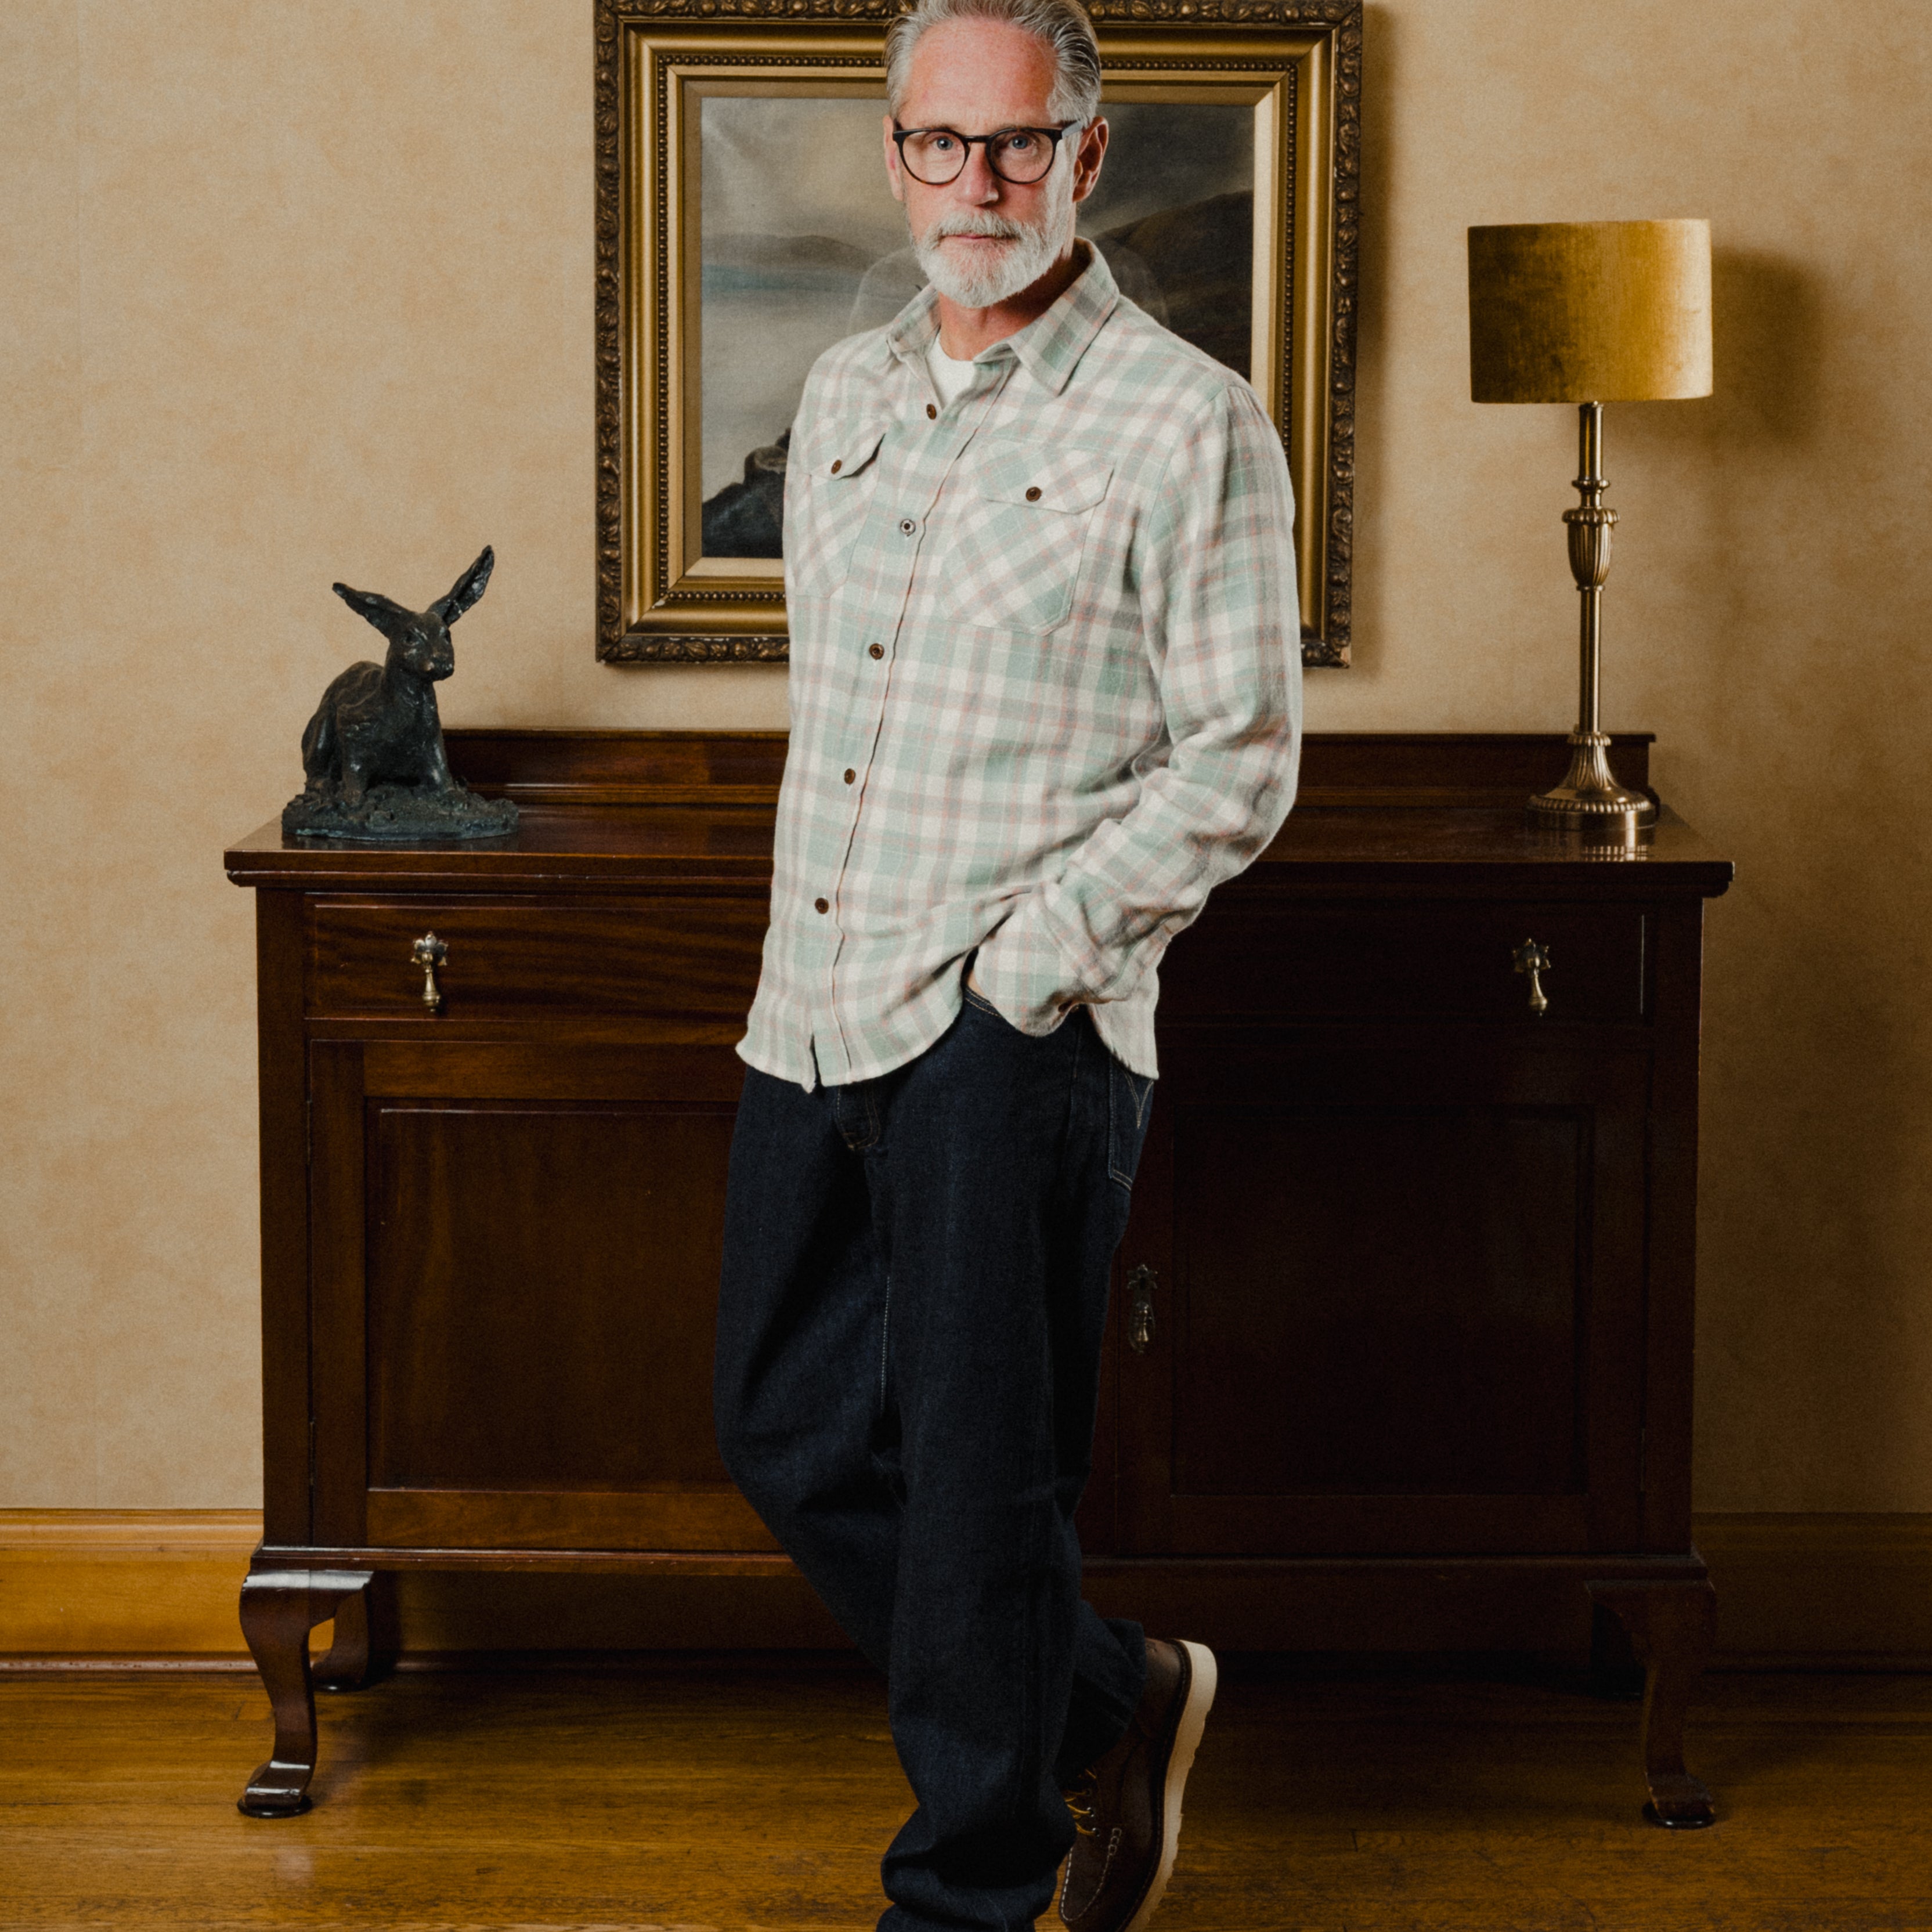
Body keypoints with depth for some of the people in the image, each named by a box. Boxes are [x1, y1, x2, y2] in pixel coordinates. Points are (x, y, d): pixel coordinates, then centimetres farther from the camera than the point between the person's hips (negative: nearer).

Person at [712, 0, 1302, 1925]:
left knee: (977, 1486, 1)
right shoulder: (841, 396, 14)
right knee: (789, 1436, 13)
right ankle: (1113, 1704, 32)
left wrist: (1015, 969, -14)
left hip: (1016, 1043, -7)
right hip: (813, 1021, 7)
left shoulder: (1185, 420, -7)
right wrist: (816, 950, 13)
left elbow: (1238, 762, -9)